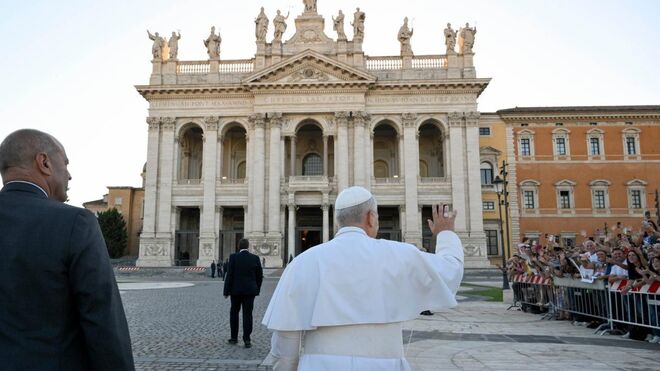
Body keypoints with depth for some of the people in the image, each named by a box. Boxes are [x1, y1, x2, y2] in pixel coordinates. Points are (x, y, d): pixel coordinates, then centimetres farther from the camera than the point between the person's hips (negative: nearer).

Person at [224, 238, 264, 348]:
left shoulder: (233, 257, -7)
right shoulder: (255, 258, 0)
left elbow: (229, 275, -10)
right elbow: (259, 276, 3)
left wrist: (226, 291, -3)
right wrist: (256, 290, 14)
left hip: (236, 290, -1)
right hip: (250, 290, 1)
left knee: (234, 312, 16)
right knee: (247, 314, 2)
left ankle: (234, 337, 20)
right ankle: (247, 340, -3)